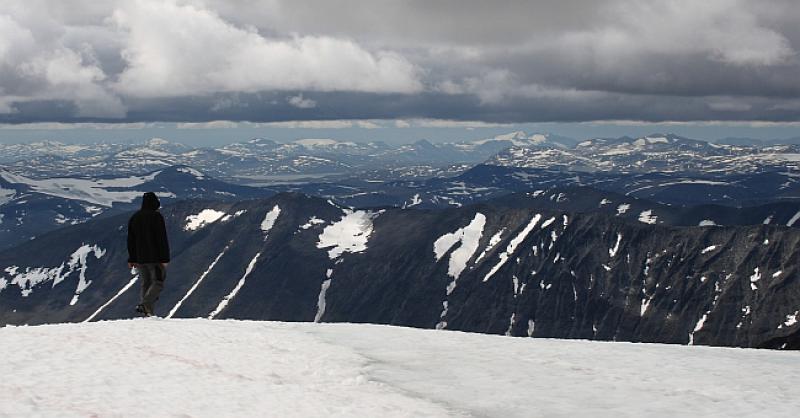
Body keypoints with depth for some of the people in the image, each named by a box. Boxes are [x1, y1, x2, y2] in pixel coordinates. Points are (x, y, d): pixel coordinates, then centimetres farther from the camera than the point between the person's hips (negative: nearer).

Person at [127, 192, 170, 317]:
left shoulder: (134, 218, 10)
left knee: (146, 283, 14)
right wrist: (164, 259, -13)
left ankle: (147, 311, 10)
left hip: (139, 258, 6)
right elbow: (162, 239, -14)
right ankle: (145, 305, -21)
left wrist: (132, 259, 18)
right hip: (155, 257, -6)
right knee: (158, 282, -1)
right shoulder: (156, 216, -10)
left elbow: (130, 240, 14)